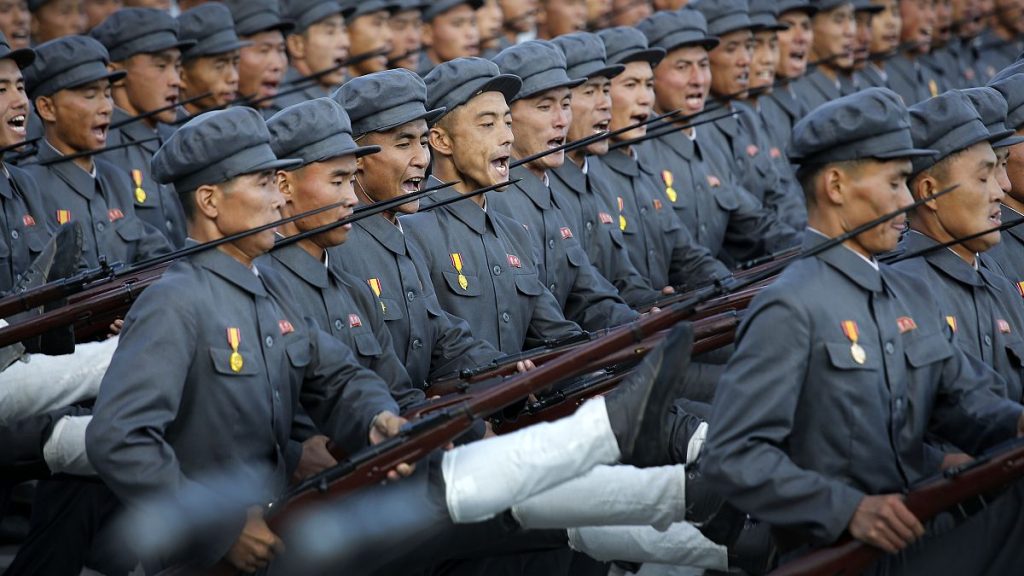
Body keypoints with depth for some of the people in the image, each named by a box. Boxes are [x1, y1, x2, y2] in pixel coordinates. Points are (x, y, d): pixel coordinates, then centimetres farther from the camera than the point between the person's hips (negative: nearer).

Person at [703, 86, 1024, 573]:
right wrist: (848, 509, -24)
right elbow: (731, 456, -16)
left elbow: (960, 397, 14)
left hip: (920, 530, 8)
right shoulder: (791, 308, -11)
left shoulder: (913, 295, 17)